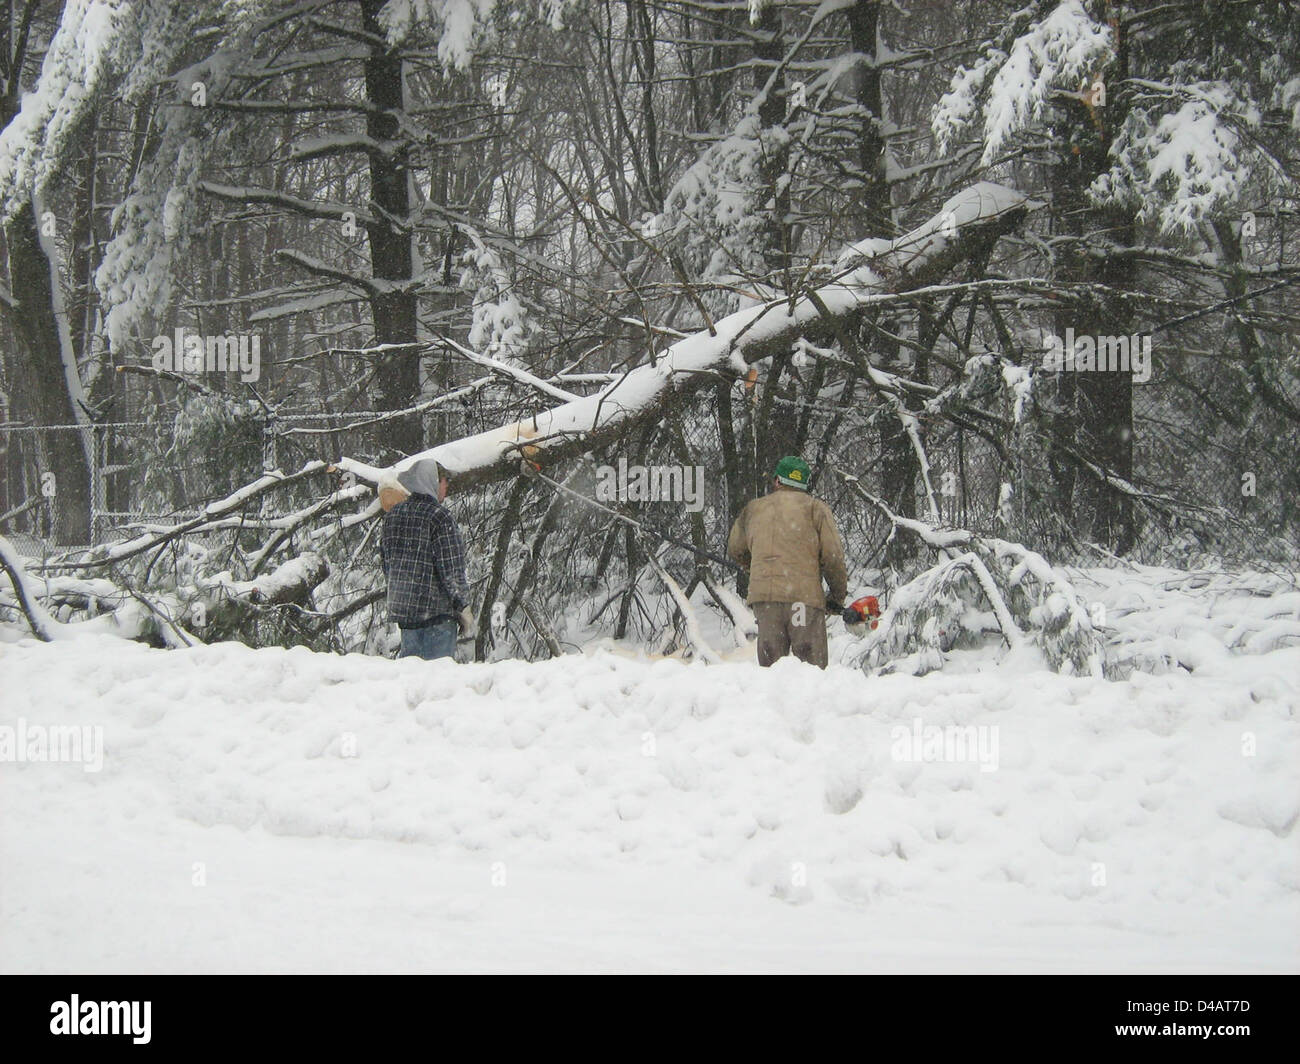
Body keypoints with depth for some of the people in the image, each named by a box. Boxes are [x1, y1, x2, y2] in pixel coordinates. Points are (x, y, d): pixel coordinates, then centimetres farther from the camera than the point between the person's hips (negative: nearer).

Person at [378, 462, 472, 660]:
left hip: (400, 605, 7)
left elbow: (385, 562, 16)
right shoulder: (439, 516, -14)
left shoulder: (393, 514, 8)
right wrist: (463, 607, -6)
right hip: (437, 608, -7)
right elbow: (451, 568, -14)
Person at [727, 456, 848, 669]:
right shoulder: (816, 508, 4)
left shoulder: (753, 509, 15)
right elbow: (833, 556, -3)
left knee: (770, 663, 8)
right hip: (805, 594, -3)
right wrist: (838, 596, 8)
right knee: (812, 668, -3)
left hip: (763, 595, 3)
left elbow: (736, 551, 26)